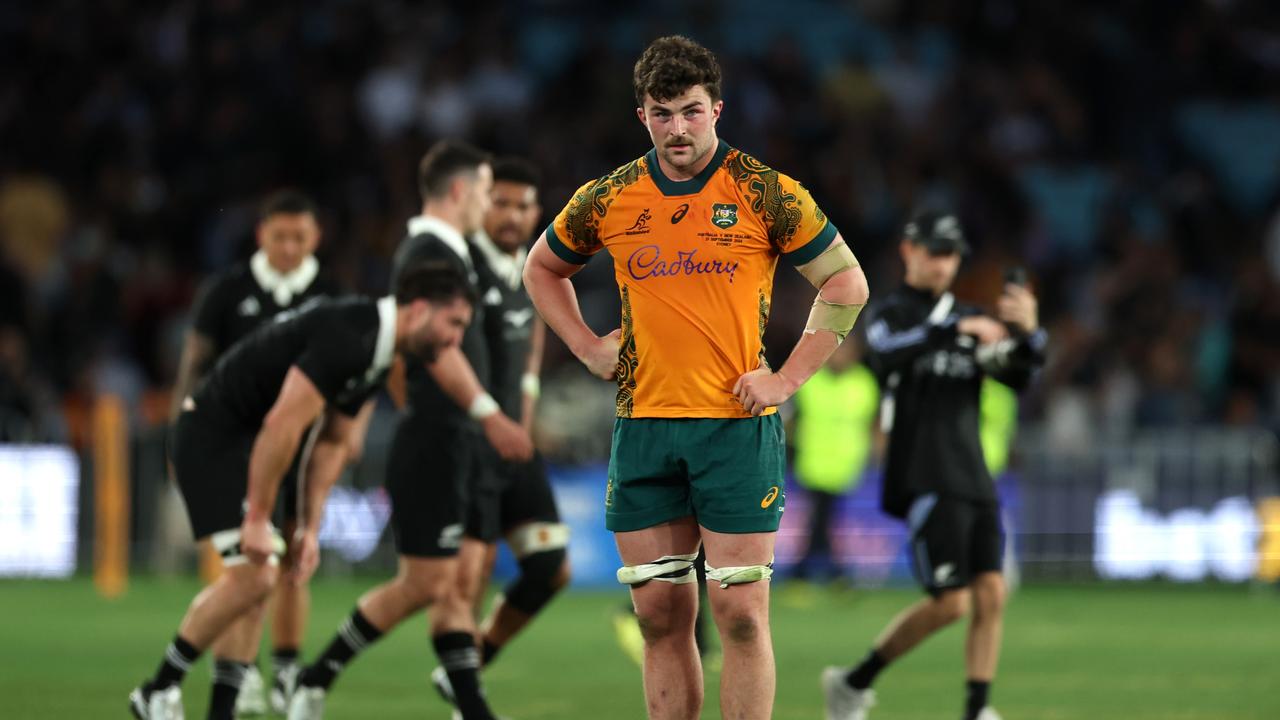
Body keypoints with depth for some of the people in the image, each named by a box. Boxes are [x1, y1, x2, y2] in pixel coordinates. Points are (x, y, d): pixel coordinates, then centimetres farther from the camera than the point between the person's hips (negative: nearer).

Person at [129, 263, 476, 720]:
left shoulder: (374, 352, 9)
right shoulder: (346, 338, -24)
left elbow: (333, 442, 16)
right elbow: (282, 423, -28)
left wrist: (310, 529, 11)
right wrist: (258, 519, -23)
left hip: (242, 442, 10)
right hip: (212, 437, -10)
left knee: (252, 581, 9)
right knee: (252, 576, -14)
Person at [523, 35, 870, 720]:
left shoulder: (765, 194, -4)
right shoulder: (607, 200, 6)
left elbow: (847, 282, 2)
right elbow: (541, 268, 24)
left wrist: (787, 379, -5)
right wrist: (587, 347, 10)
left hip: (737, 423, -3)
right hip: (642, 425, 3)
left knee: (740, 612, -6)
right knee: (660, 613, 6)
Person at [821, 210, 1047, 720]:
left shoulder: (968, 320, 17)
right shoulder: (893, 313, 0)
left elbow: (1017, 376, 5)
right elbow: (888, 351, -24)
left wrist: (1027, 332, -16)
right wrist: (957, 329, -35)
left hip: (974, 480, 6)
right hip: (926, 480, -6)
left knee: (991, 595, -5)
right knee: (951, 602, -12)